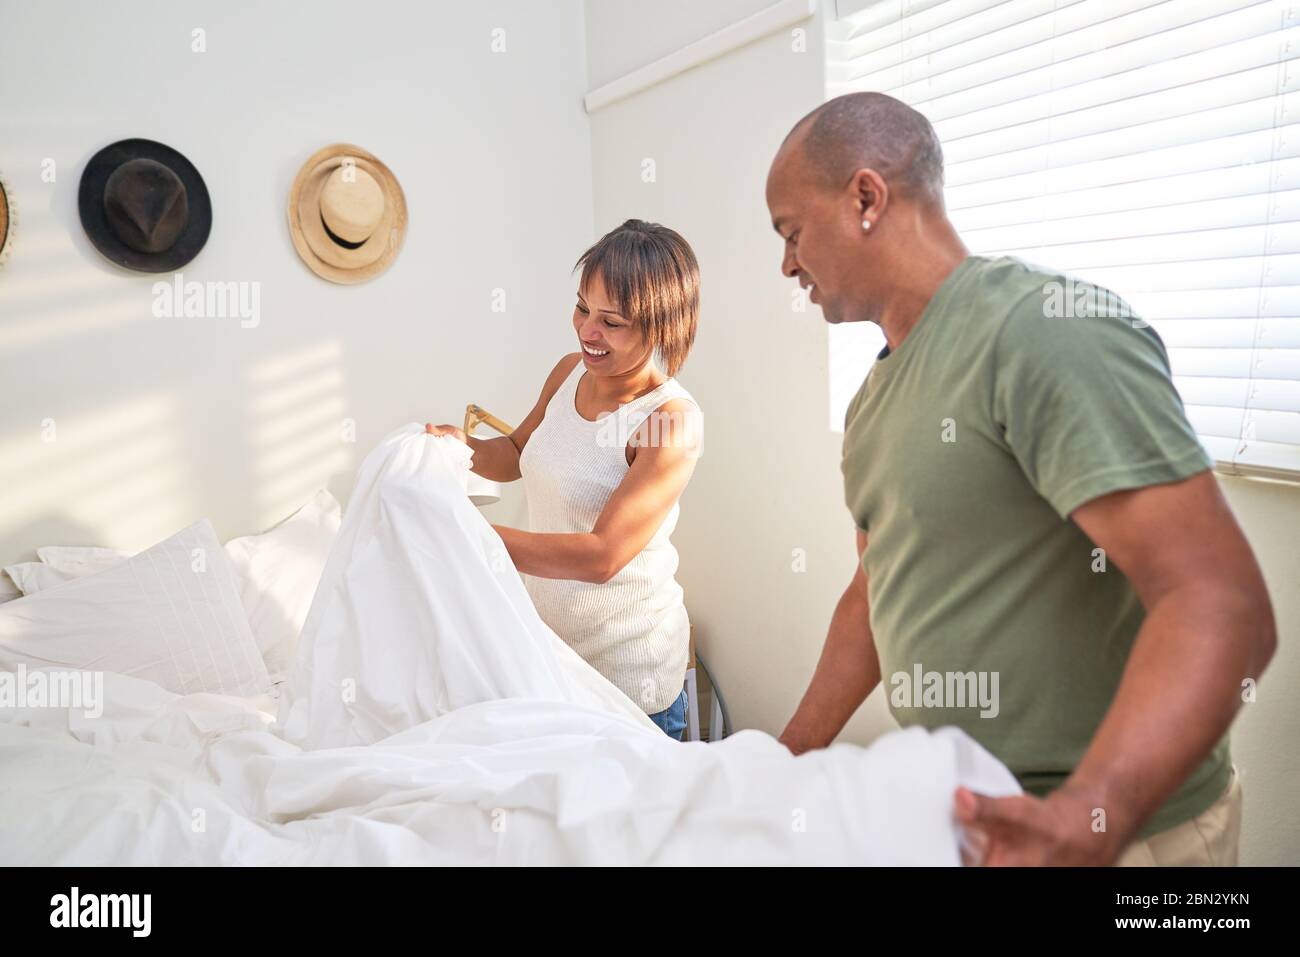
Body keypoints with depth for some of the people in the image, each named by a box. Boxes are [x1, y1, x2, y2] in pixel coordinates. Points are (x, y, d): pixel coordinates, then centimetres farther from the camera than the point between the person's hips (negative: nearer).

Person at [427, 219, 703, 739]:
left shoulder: (674, 421, -24)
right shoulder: (570, 372, -2)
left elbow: (602, 555, -30)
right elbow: (517, 454, 15)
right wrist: (464, 446, -7)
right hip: (547, 642, 7)